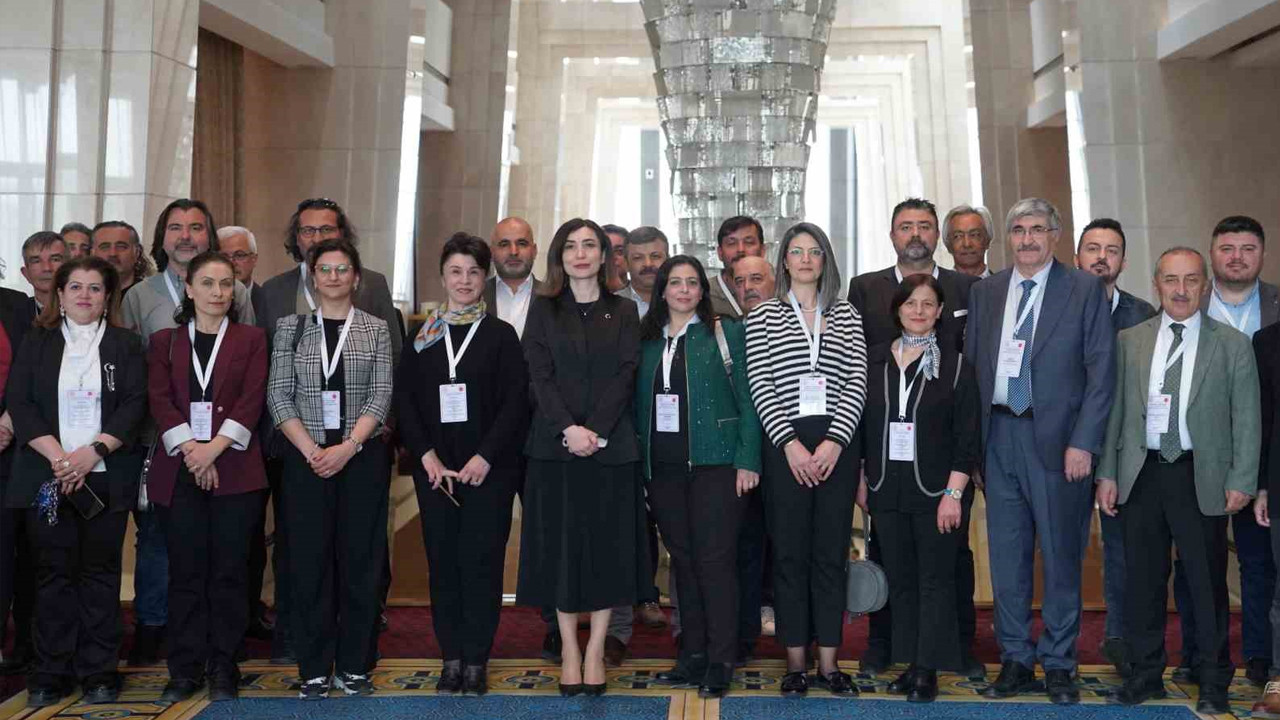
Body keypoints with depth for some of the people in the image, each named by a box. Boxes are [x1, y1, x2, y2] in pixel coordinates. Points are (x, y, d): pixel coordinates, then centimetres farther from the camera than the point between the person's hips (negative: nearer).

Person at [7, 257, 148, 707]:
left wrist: (92, 453, -14)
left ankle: (100, 673, 9)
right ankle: (51, 674, 13)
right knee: (54, 572, 3)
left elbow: (135, 405, -2)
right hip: (47, 476, 1)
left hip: (106, 478, -1)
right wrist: (57, 456, -12)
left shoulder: (125, 345, 7)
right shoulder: (37, 342, 10)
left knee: (100, 572, 2)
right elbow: (20, 403, 1)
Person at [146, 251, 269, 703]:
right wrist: (190, 449, -12)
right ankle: (185, 669, 14)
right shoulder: (165, 341, 13)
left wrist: (214, 448, -13)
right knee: (186, 571, 4)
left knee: (229, 570, 1)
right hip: (179, 470, 1)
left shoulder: (251, 339, 8)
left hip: (234, 469, -1)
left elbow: (251, 401, -2)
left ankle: (223, 669, 11)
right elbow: (159, 400, 2)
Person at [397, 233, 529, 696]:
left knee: (481, 562, -1)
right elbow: (404, 398, 5)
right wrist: (426, 455, -6)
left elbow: (516, 401, -4)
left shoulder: (501, 335, 2)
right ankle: (451, 658, 15)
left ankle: (476, 661, 8)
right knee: (442, 561, 5)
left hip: (489, 467, -2)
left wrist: (485, 457, -12)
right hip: (434, 467, 2)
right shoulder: (422, 337, 9)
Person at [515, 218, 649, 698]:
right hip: (555, 443, 0)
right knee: (561, 544, 3)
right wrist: (568, 429, -16)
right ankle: (569, 650, 14)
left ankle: (595, 651, 12)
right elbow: (540, 376, -2)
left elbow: (624, 376, -1)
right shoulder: (543, 310, 8)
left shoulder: (623, 312, 9)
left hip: (611, 443, 0)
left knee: (608, 544, 2)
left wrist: (594, 430, -14)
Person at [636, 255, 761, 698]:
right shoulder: (647, 341, 11)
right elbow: (640, 404, 13)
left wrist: (748, 460, -9)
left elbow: (747, 399, -2)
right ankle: (693, 654, 19)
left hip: (714, 463, -4)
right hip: (663, 466, 4)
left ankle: (721, 662, 4)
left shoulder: (726, 334, 1)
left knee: (715, 559, -4)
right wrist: (641, 463, 6)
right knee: (682, 559, 9)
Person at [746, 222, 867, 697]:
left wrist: (834, 442, -9)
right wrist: (790, 443, -10)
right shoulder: (763, 316, 6)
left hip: (838, 446, 1)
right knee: (789, 554, 3)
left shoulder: (846, 315, 11)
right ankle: (795, 662, 12)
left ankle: (828, 664, 13)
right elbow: (760, 384, -1)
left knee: (831, 554, 5)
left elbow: (857, 382, 3)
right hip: (786, 447, -1)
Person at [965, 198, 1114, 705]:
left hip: (1056, 438, -3)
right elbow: (972, 365, 10)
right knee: (1006, 557, 9)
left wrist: (1082, 443, -11)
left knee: (1061, 556, 5)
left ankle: (1058, 665, 19)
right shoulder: (984, 292, 11)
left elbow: (1101, 372, -3)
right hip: (999, 436, 3)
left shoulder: (1085, 289, 1)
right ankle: (1016, 662, 21)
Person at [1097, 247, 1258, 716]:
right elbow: (1115, 410, 8)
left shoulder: (1233, 344, 2)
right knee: (1142, 581, 10)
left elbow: (1246, 419, 1)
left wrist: (1241, 481, -5)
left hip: (1202, 478, -2)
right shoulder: (1129, 340, 7)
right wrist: (1107, 473, 4)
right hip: (1142, 473, 2)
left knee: (1207, 582, 5)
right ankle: (1146, 674, 24)